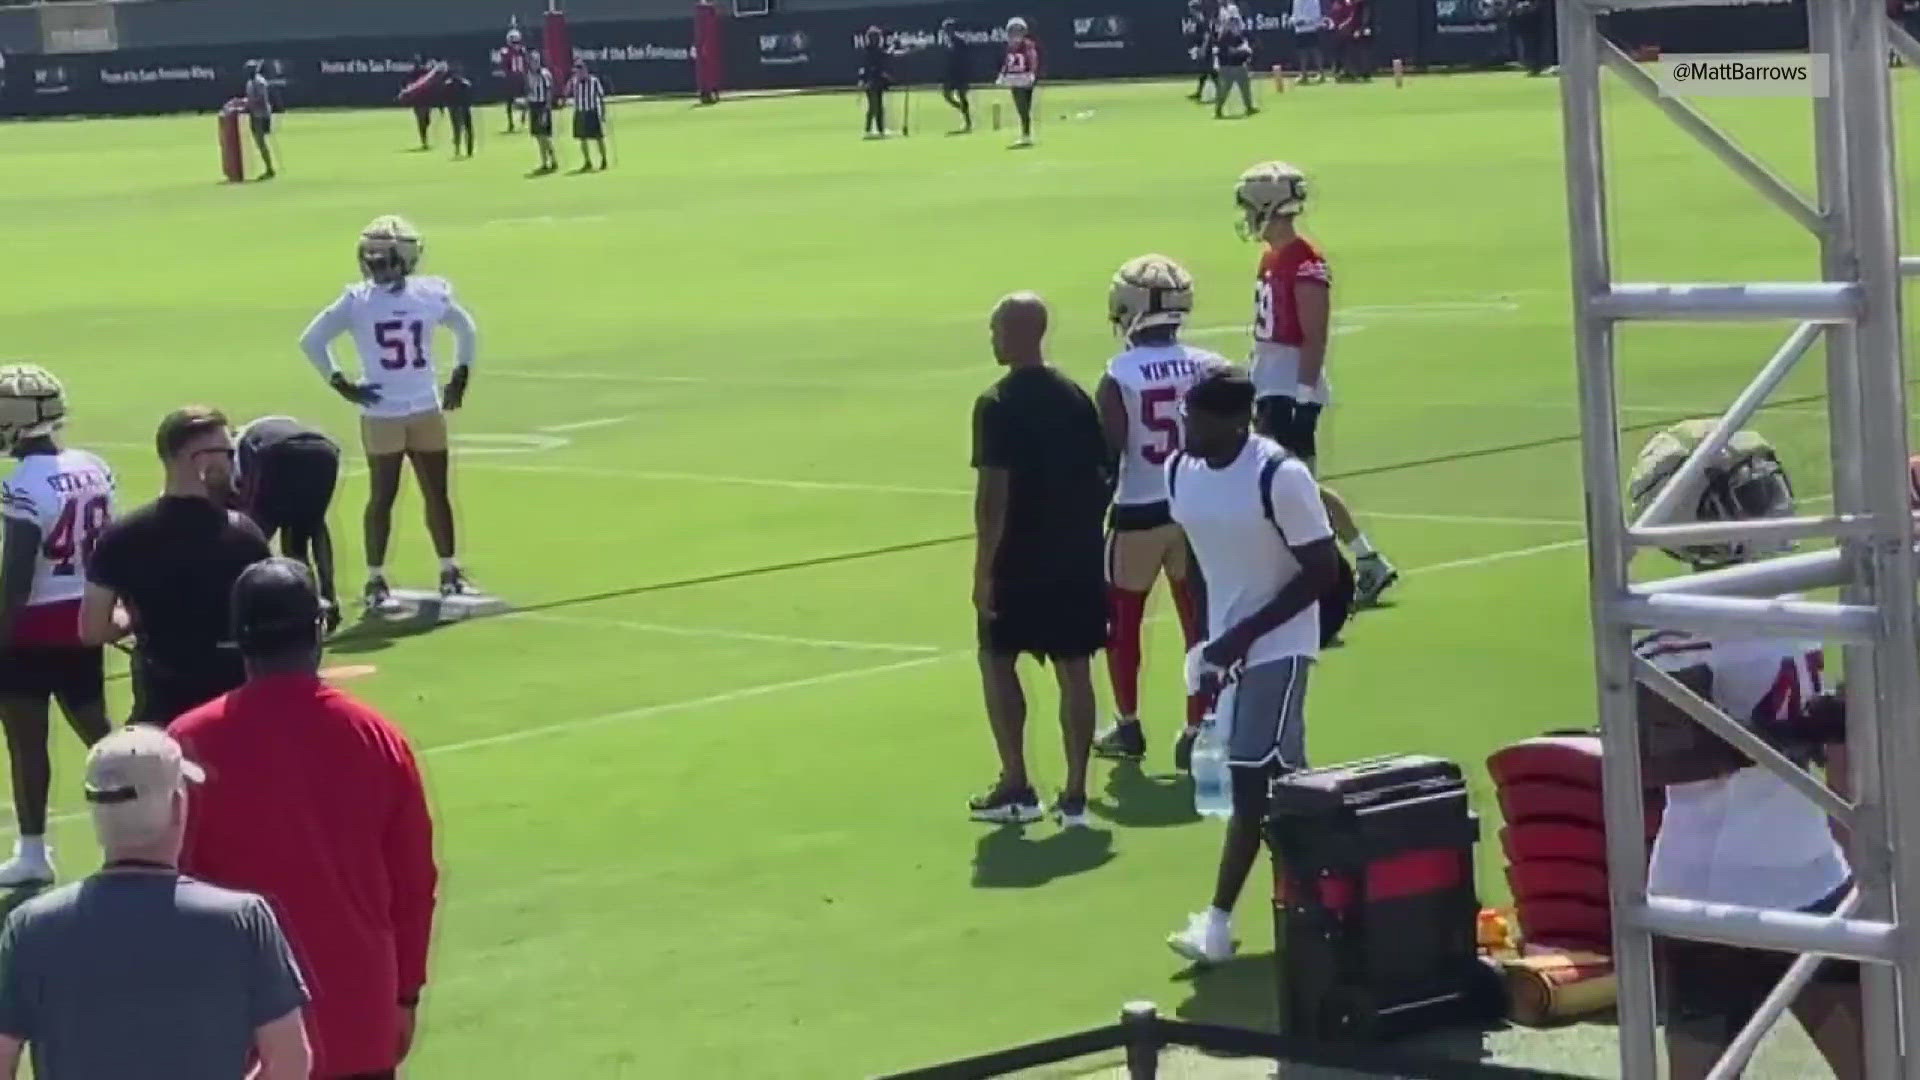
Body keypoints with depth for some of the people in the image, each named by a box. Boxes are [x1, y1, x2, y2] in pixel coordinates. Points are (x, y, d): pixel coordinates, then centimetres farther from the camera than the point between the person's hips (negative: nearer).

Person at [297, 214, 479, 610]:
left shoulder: (430, 295, 0)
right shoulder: (357, 301, -9)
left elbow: (465, 329, 17)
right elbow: (312, 341, -4)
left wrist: (460, 377, 11)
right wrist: (341, 384, -8)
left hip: (427, 410, 3)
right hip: (382, 415, -3)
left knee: (438, 492, 9)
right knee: (383, 497, 0)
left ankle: (450, 572, 20)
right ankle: (376, 581, 7)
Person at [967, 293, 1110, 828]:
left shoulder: (997, 406, -13)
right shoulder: (1077, 398, 5)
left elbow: (993, 493, -16)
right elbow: (1102, 478, 8)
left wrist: (983, 569, -13)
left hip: (1020, 560, -5)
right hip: (1077, 556, 5)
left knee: (997, 660, 10)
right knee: (1074, 669, 7)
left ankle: (1016, 788, 7)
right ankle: (1074, 795, 8)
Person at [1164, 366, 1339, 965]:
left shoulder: (1280, 476, -21)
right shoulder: (1179, 472, 0)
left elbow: (1322, 571, -17)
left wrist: (1243, 635, -19)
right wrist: (1205, 646, 10)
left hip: (1276, 647, -7)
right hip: (1226, 646, 7)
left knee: (1253, 781, -11)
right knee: (1276, 780, 13)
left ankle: (1220, 920, -10)